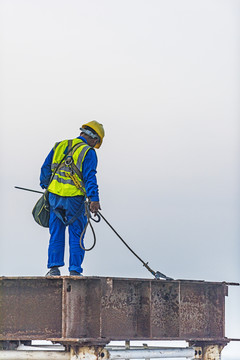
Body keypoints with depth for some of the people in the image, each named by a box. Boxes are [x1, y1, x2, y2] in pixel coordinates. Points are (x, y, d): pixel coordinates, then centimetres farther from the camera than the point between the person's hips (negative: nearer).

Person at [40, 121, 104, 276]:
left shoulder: (60, 146, 13)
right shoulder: (88, 152, -3)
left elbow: (46, 168, 17)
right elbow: (90, 176, -12)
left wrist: (45, 186, 28)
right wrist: (94, 199, -15)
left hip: (54, 196, 5)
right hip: (74, 199, -4)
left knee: (56, 234, 11)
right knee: (76, 235, 3)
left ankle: (54, 267, 6)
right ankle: (74, 271, 0)